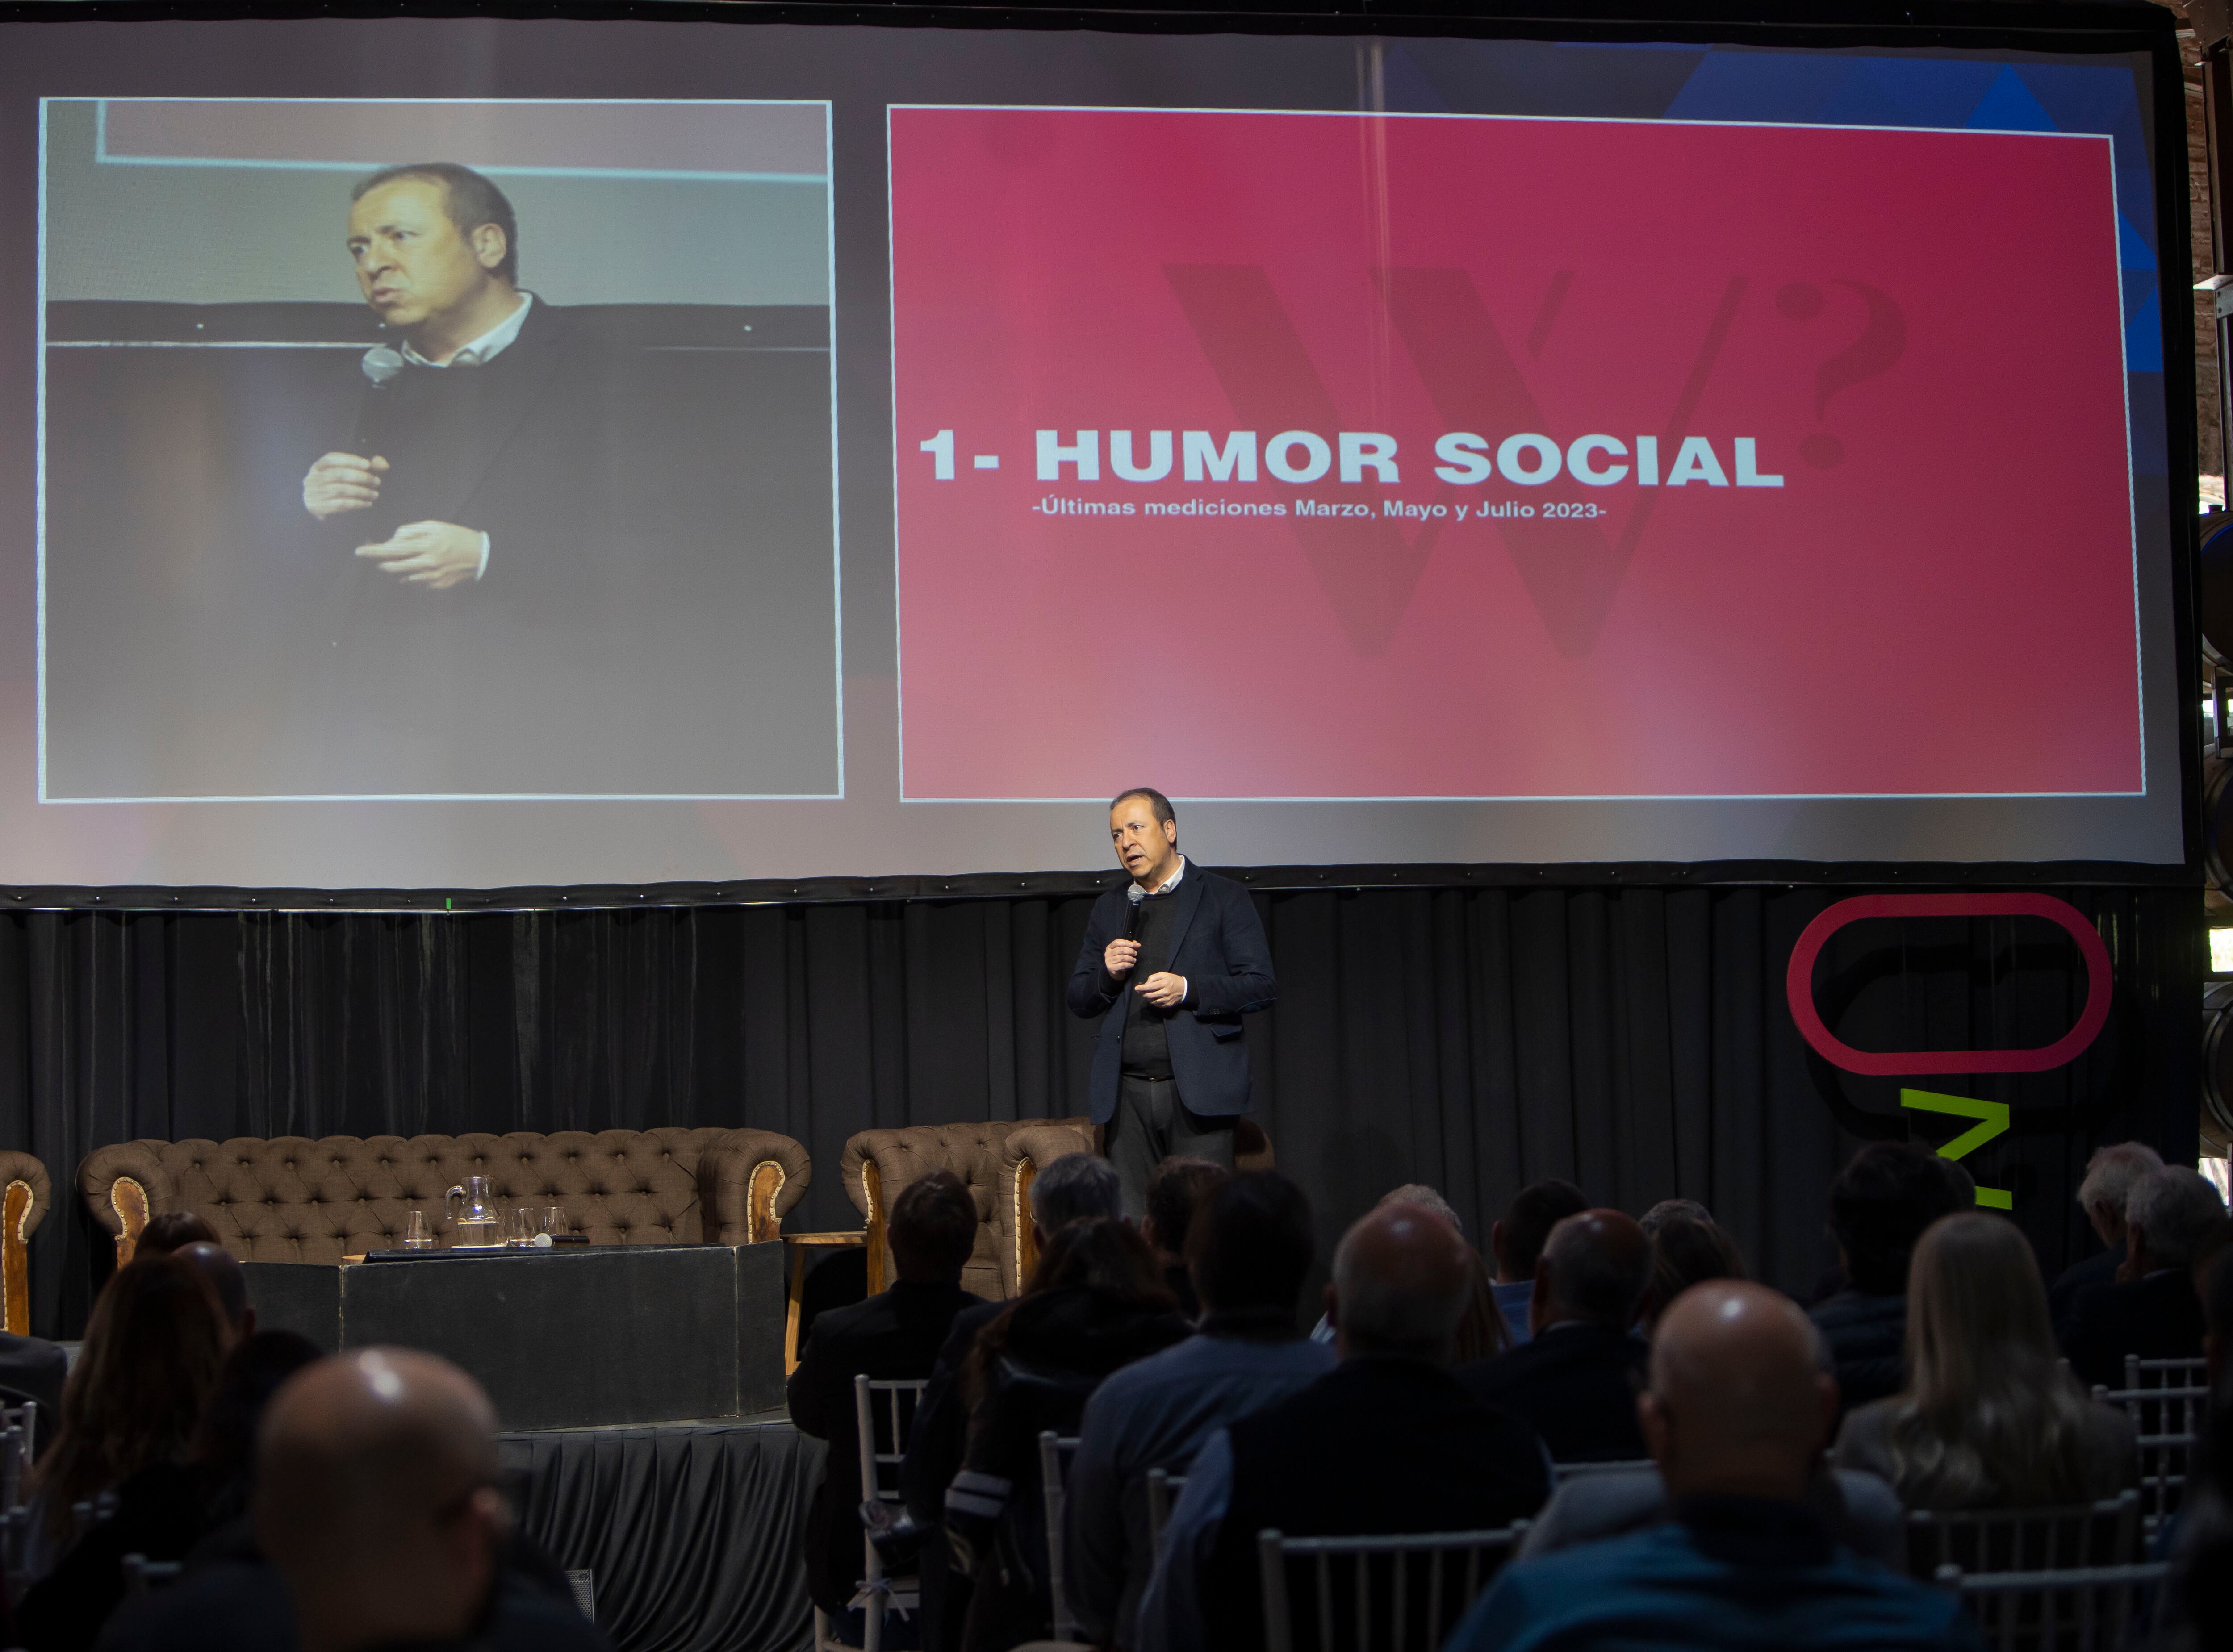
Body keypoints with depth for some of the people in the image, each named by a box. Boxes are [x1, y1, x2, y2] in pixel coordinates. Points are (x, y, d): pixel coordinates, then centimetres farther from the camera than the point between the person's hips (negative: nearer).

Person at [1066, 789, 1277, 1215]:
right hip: (1126, 1095, 4)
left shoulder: (1224, 898, 5)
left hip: (1198, 1088, -4)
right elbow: (1078, 1000, 19)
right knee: (1130, 1223, 1)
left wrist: (1189, 990, -14)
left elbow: (1262, 986, -1)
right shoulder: (1108, 908, 18)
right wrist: (1108, 975, -2)